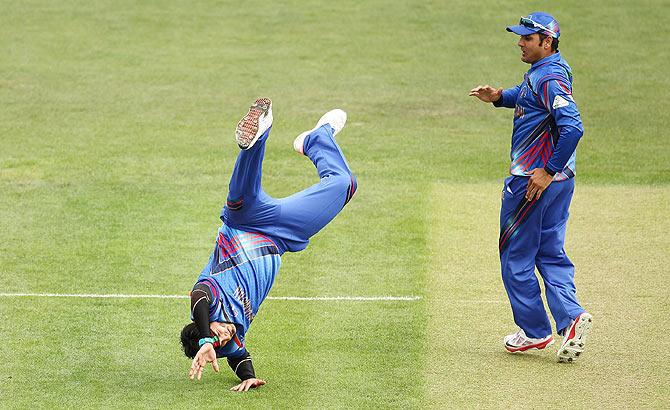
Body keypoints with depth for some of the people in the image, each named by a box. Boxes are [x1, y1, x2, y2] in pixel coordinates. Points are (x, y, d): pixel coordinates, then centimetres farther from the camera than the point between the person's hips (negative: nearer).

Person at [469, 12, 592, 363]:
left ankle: (535, 331, 9)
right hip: (557, 179, 10)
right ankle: (571, 317, -2)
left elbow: (572, 127, -31)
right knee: (551, 253, 13)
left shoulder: (550, 78, -20)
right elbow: (524, 97, 30)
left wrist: (548, 172, -28)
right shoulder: (540, 72, 11)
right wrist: (498, 97, 9)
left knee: (515, 257, 3)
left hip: (534, 180, -10)